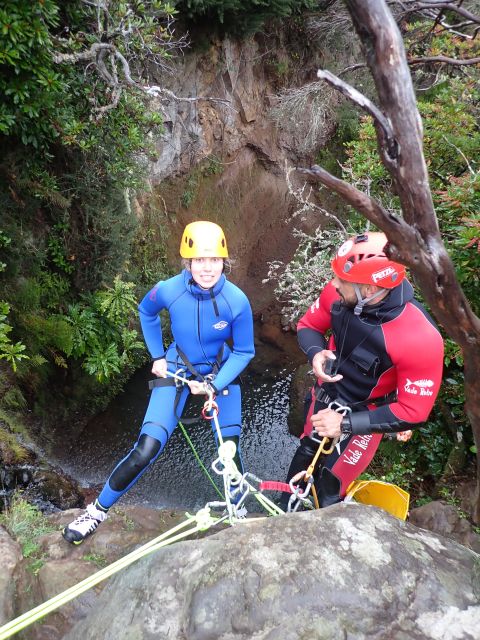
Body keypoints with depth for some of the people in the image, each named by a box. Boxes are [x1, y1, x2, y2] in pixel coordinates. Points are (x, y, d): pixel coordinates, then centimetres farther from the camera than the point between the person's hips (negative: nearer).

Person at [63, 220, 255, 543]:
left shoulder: (237, 301, -26)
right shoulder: (169, 290, -23)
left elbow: (244, 351, -11)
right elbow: (146, 313, 2)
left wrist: (214, 385, -21)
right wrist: (157, 356, 1)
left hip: (221, 370, 1)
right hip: (177, 368, 0)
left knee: (230, 452, -1)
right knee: (146, 450, -9)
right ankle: (98, 510, 16)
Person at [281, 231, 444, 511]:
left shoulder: (420, 338, -37)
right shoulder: (338, 294, -24)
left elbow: (414, 411, -26)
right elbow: (308, 325, -3)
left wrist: (346, 424, -28)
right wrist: (316, 353, -26)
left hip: (365, 417, -4)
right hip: (325, 397, 5)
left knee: (329, 492, 8)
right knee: (304, 461, 24)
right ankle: (285, 515, 54)